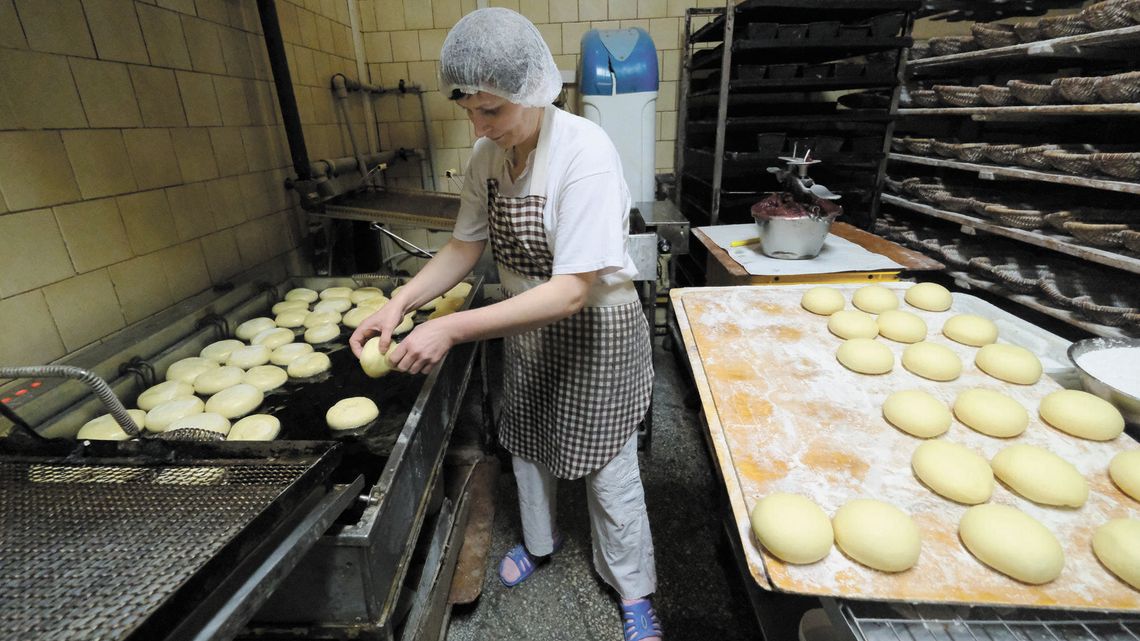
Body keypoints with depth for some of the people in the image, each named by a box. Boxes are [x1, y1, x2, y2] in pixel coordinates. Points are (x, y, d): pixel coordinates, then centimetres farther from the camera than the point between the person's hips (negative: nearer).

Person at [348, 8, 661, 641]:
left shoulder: (584, 153, -27)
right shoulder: (487, 154, -5)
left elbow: (572, 290, -32)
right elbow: (465, 244, 3)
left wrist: (453, 328, -34)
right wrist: (401, 301, -11)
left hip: (595, 332, -6)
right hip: (525, 328, 7)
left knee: (608, 471, 10)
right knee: (524, 442, 23)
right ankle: (540, 540, 54)